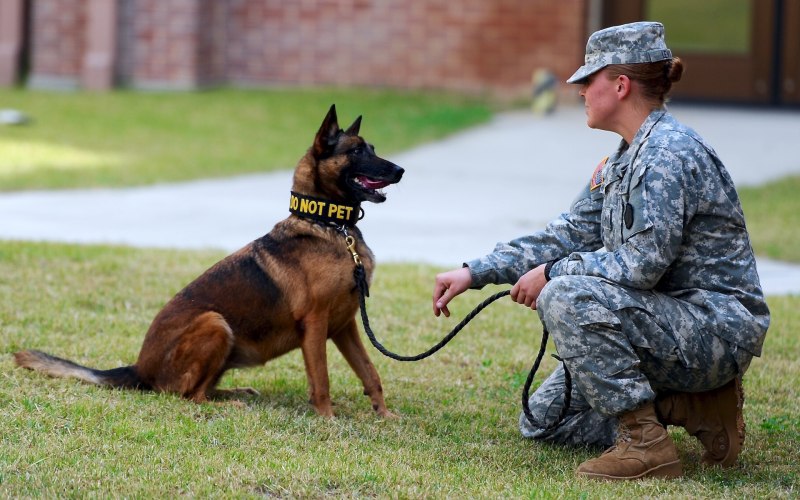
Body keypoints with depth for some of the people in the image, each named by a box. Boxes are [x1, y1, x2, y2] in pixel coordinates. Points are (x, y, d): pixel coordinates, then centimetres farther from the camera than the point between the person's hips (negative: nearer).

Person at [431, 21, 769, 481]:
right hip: (670, 325, 10)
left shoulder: (670, 153, -20)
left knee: (567, 297, -30)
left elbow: (645, 262, -26)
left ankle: (646, 444, -20)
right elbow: (571, 234, 16)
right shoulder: (624, 160, 12)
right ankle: (702, 406, 9)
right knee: (544, 422, 11)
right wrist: (476, 273, 11)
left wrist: (551, 274, -14)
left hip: (715, 327, -10)